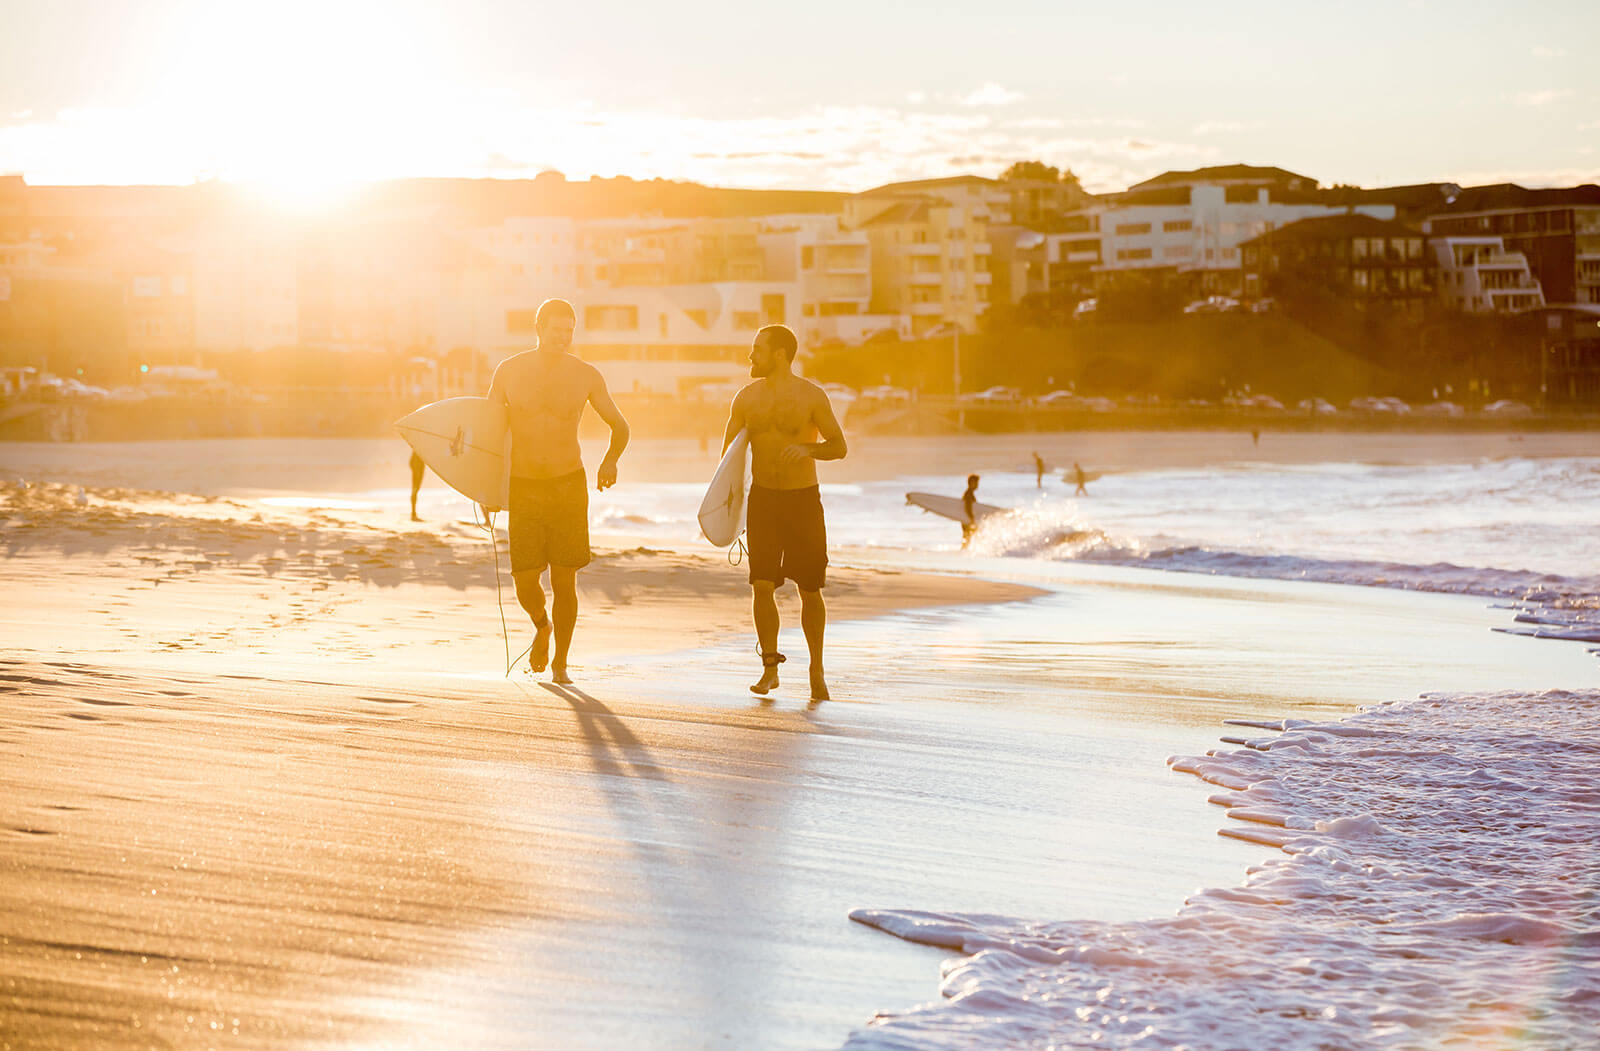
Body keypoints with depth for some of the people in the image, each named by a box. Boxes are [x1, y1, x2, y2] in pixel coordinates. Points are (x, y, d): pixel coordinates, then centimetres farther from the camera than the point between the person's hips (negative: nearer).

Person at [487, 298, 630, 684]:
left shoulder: (586, 375, -1)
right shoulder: (509, 371, -1)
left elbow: (619, 426, 12)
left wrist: (611, 460, -8)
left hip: (569, 486, 0)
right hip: (522, 489, 0)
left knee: (565, 582, -2)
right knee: (526, 584, -6)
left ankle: (560, 662, 16)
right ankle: (542, 626, 28)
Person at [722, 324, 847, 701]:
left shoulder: (812, 396, -5)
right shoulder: (747, 398, 3)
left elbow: (839, 447, -2)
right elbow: (729, 452, 8)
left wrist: (808, 448, -23)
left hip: (804, 500, -2)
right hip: (762, 499, 2)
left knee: (810, 590, 1)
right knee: (761, 585, -8)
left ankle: (817, 670, 17)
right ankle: (769, 667, 5)